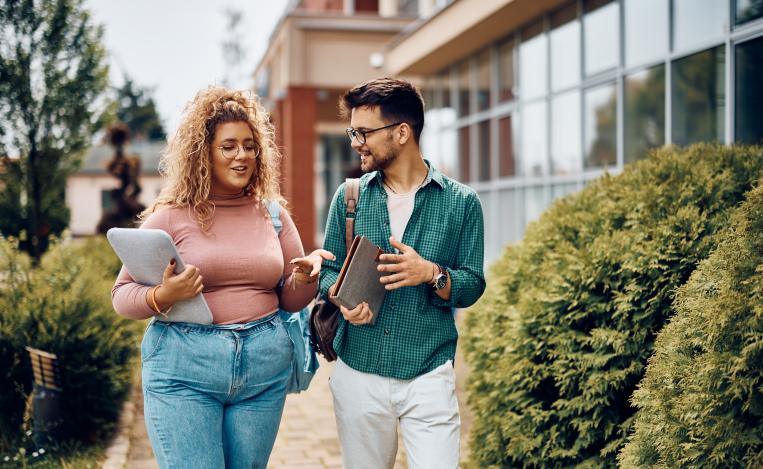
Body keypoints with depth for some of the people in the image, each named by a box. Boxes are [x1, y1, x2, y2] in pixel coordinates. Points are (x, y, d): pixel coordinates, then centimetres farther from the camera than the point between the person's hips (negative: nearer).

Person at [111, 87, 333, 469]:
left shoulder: (273, 215, 9)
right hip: (184, 366, -3)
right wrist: (162, 297, -20)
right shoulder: (170, 217, -2)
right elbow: (122, 295, 0)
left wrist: (304, 277, -8)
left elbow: (290, 301, 14)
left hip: (264, 367, 4)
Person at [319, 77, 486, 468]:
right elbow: (328, 270, 8)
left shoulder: (461, 202, -1)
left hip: (429, 376, -2)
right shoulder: (349, 197, 4)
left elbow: (472, 287, 0)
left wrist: (432, 274, -20)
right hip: (358, 374, 2)